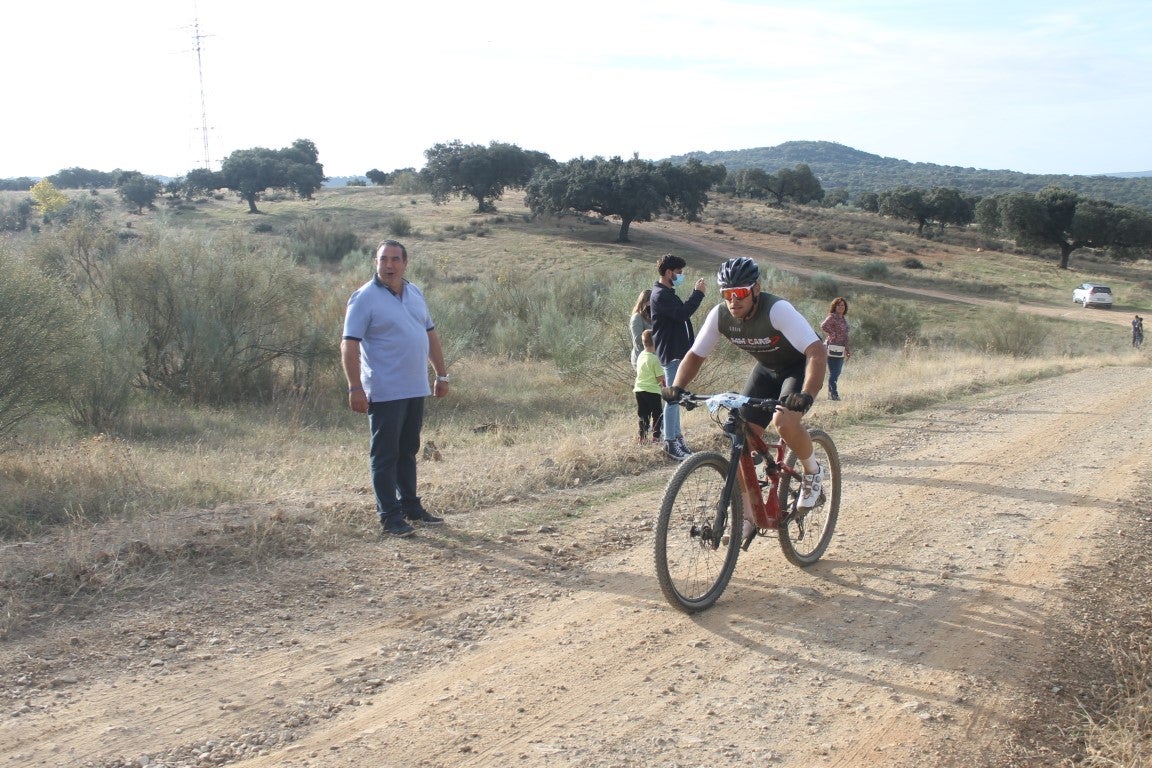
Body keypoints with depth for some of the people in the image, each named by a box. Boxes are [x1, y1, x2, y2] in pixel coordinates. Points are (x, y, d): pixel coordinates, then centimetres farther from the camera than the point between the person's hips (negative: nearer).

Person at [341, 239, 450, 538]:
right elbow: (350, 344, -16)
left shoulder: (415, 294, 11)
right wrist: (355, 388, -23)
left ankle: (410, 506, 28)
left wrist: (442, 374, 16)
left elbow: (430, 334, 19)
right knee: (385, 455, 0)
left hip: (416, 390, 7)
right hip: (385, 393, -7)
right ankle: (390, 516, 6)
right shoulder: (365, 298, -11)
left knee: (408, 452, 17)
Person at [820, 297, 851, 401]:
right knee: (833, 373, -9)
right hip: (833, 348, -9)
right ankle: (833, 394, -7)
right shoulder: (832, 317, -9)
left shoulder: (844, 318, 17)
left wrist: (848, 349, 22)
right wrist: (833, 334, -18)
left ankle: (831, 394, 17)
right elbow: (823, 326, -28)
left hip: (841, 350, 9)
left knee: (837, 373, 11)